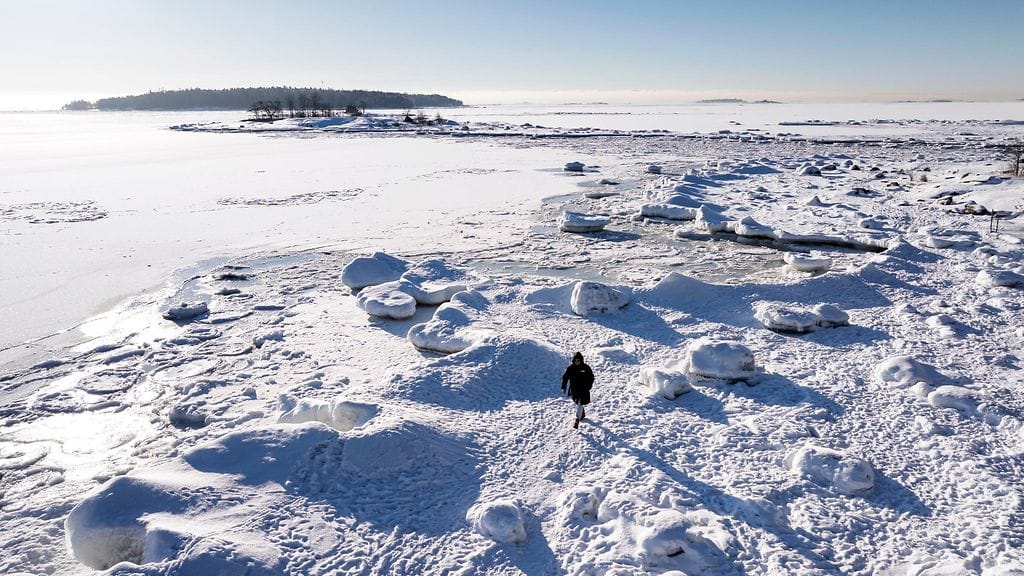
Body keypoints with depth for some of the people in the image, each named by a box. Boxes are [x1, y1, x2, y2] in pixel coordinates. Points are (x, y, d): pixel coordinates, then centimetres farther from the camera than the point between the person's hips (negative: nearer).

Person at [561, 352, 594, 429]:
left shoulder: (586, 368, -9)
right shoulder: (570, 368, -5)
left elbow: (591, 377, 1)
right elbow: (565, 377, 3)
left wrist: (588, 386, -9)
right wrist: (563, 387, -2)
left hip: (583, 390, -3)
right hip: (573, 390, 4)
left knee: (580, 404, -10)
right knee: (576, 403, 19)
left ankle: (577, 420, -8)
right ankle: (583, 413, 45)